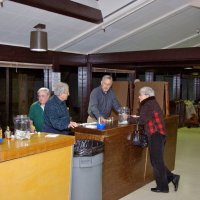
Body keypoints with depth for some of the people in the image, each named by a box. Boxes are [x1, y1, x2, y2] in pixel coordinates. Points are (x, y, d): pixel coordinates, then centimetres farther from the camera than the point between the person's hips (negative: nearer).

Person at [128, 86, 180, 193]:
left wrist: (129, 118, -9)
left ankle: (162, 187, 13)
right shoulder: (152, 103, 17)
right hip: (157, 135, 10)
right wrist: (136, 117, 9)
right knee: (157, 161, 16)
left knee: (157, 161, 2)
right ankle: (172, 177, 19)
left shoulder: (148, 104, -14)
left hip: (155, 135, -10)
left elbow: (142, 121, -20)